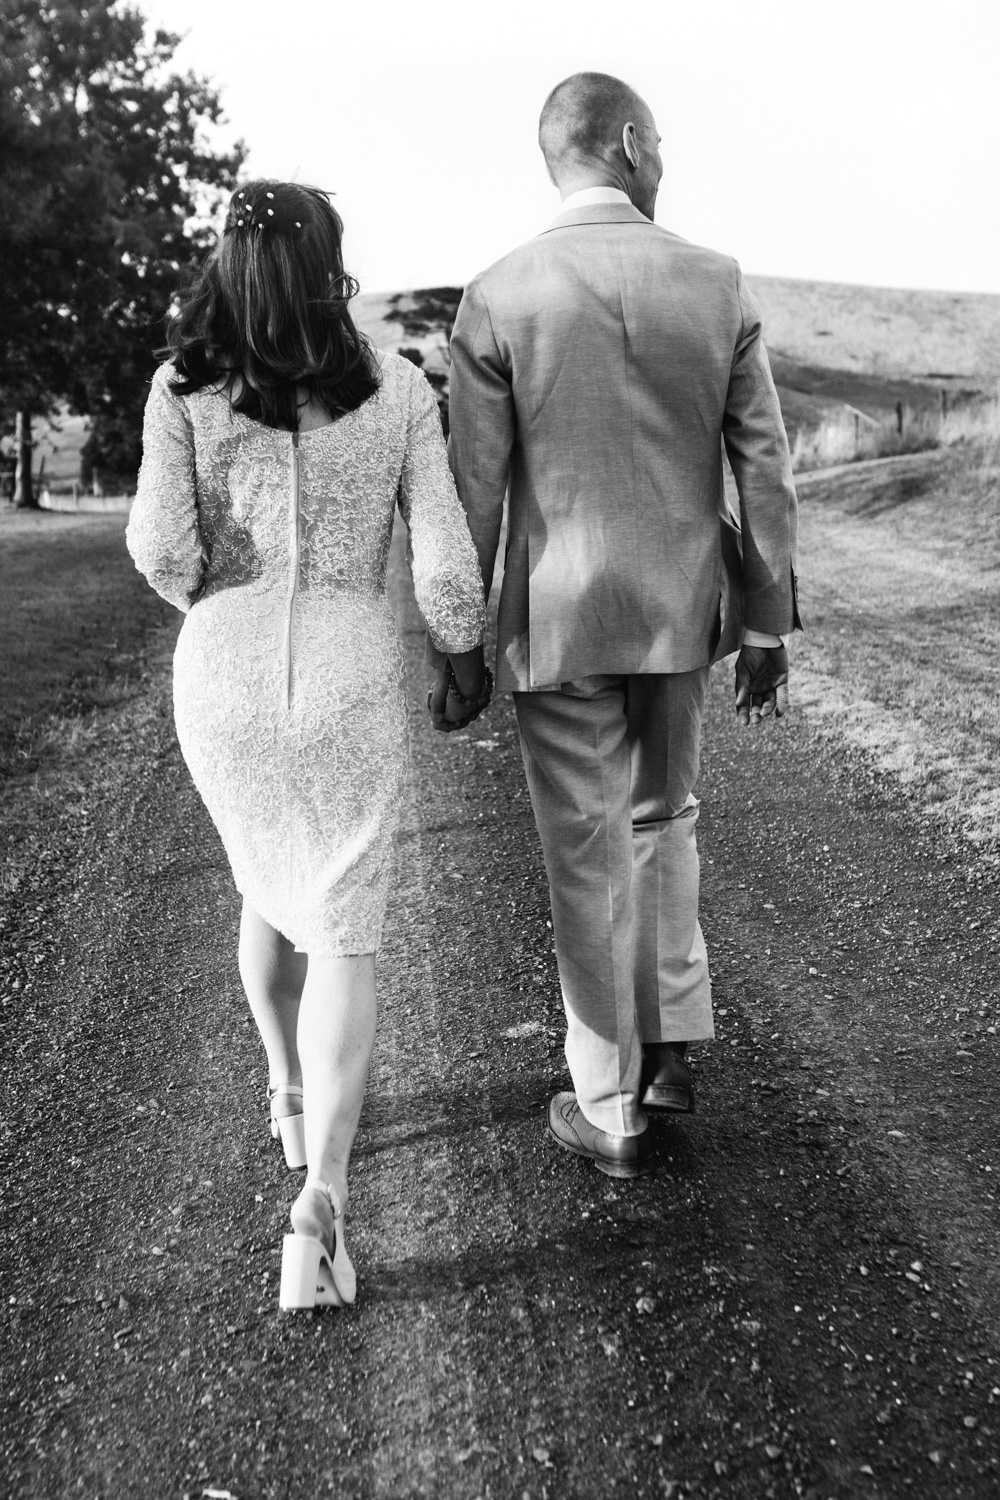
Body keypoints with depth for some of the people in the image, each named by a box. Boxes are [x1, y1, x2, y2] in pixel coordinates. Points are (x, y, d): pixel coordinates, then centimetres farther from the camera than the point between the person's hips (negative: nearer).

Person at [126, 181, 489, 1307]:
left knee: (266, 886, 26)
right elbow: (444, 567, -6)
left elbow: (162, 547, -11)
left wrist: (211, 603, 11)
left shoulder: (183, 385, -2)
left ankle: (289, 1095, 43)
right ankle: (319, 1196, -6)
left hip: (224, 675, 2)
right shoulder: (399, 389, -2)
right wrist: (468, 660, 12)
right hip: (350, 678, -1)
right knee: (341, 933, 7)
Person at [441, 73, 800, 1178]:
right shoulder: (719, 285, -1)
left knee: (588, 863, 6)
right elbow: (765, 471, -1)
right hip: (680, 612, 3)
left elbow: (473, 494, -8)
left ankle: (612, 1116, 18)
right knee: (662, 818, 25)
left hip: (559, 622, -3)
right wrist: (769, 631, 6)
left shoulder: (496, 298, -8)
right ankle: (670, 1041, 29)